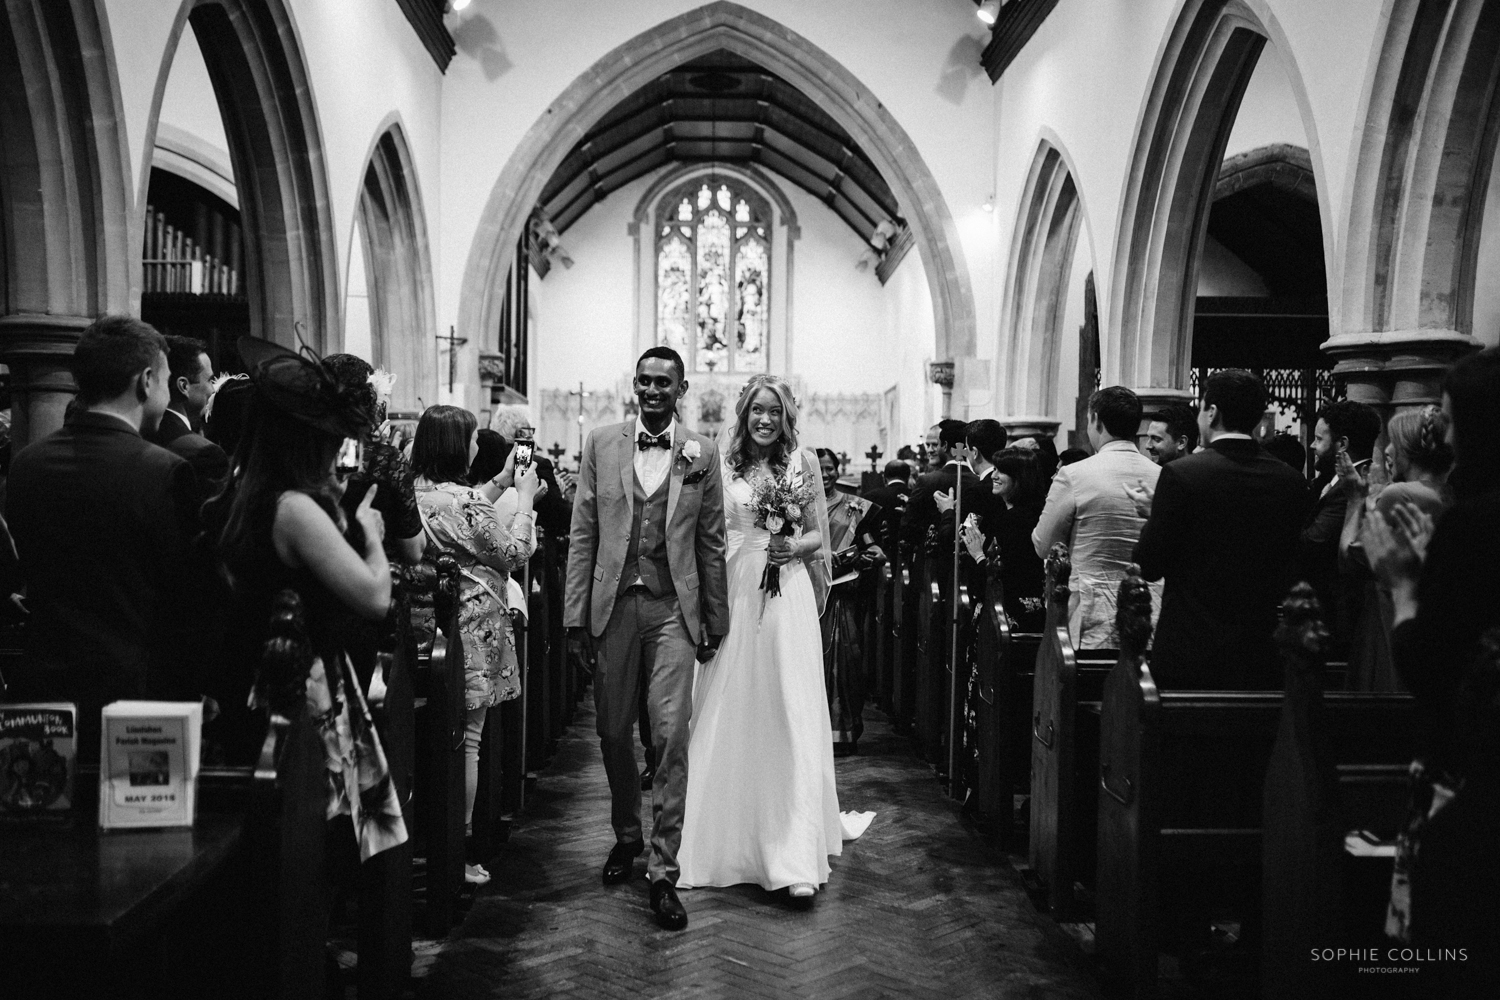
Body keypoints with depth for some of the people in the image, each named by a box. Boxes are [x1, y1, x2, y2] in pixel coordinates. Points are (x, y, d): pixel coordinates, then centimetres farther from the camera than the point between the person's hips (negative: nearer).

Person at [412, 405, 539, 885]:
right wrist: (524, 499, 3)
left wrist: (501, 483, 21)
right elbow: (514, 553, -8)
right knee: (466, 738, 1)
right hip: (472, 626, -8)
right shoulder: (466, 501, -19)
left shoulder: (415, 495, 4)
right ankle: (460, 849, 9)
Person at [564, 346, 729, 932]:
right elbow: (582, 535, 4)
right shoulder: (601, 444, 5)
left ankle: (664, 871, 1)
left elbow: (711, 544, 7)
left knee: (671, 733, -8)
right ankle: (626, 835, 34)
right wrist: (576, 615, 0)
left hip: (673, 608, -1)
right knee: (613, 731, 10)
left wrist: (716, 621, 8)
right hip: (612, 604, 1)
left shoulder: (701, 454, 4)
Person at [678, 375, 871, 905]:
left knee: (792, 718, -5)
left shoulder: (802, 462, 5)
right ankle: (729, 840, 22)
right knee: (730, 718, 6)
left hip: (787, 598, -1)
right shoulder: (720, 463, 5)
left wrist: (794, 548, -10)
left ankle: (796, 859, -4)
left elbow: (818, 532, 10)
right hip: (731, 596, 1)